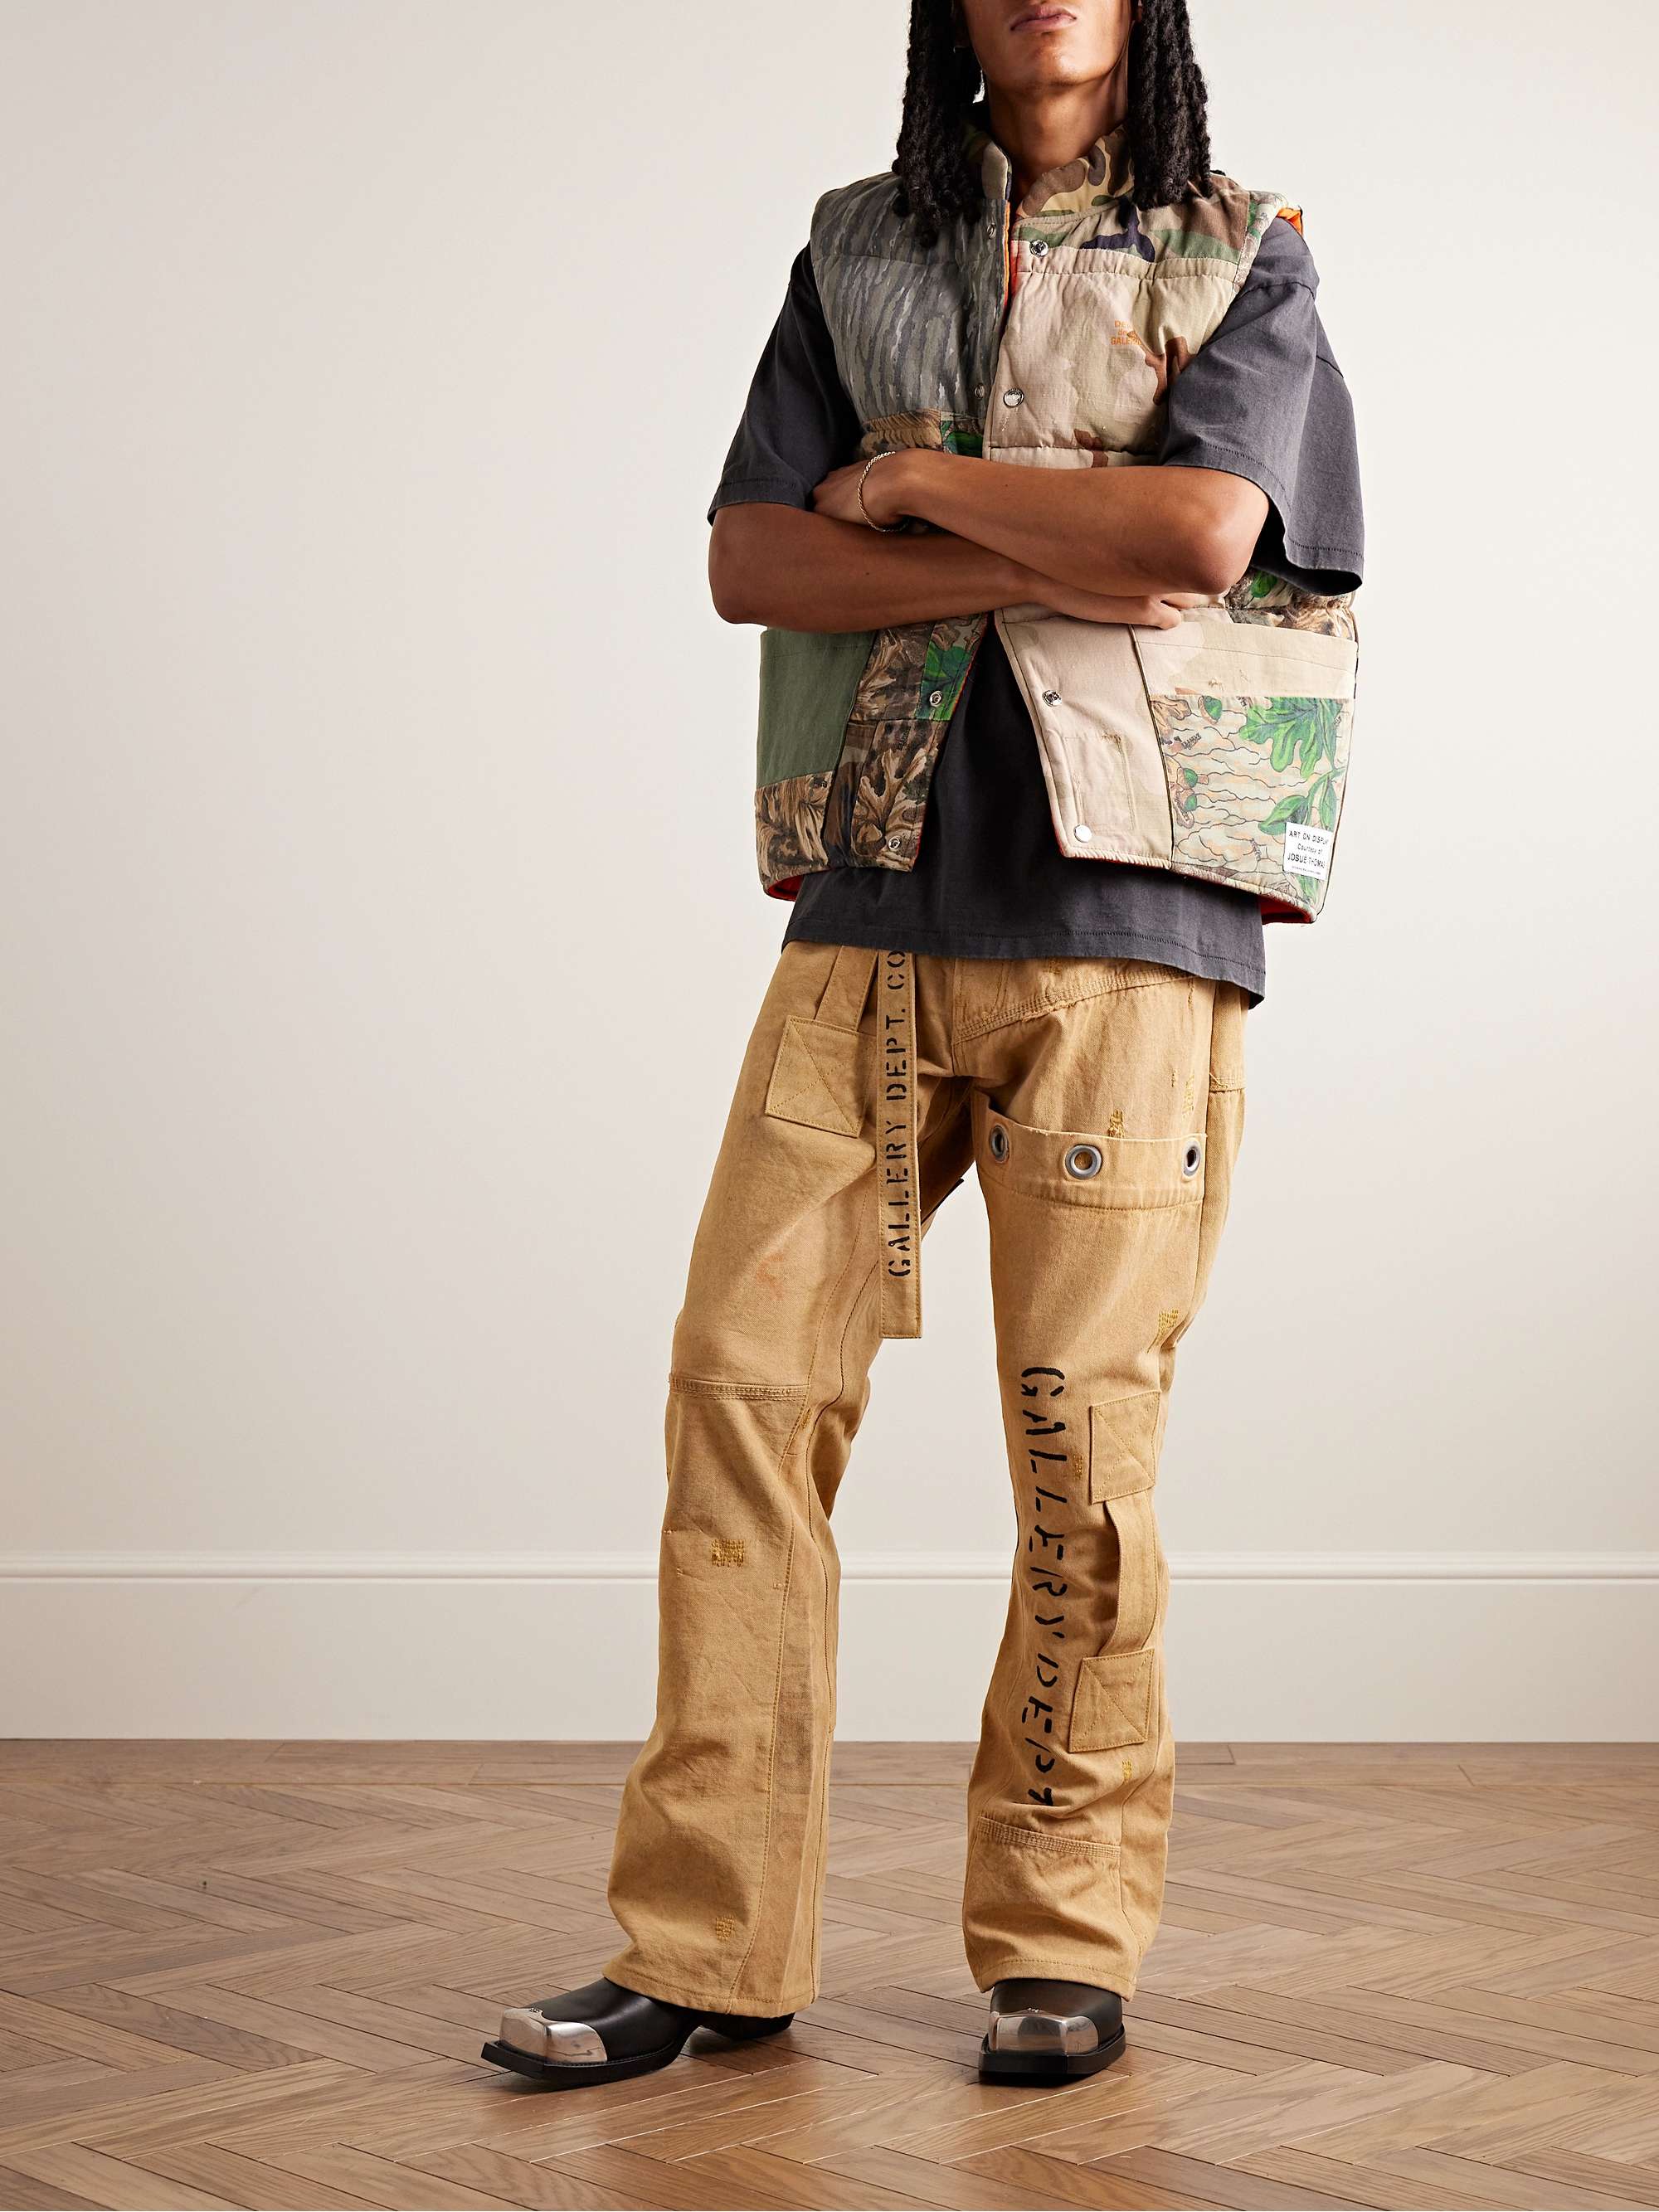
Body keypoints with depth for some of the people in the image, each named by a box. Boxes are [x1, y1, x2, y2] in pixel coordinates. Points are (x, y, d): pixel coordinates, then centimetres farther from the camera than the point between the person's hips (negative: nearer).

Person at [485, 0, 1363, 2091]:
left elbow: (1202, 530, -10)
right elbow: (749, 555, 5)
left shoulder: (1243, 260, 8)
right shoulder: (860, 249, 16)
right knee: (743, 1379, -4)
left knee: (1081, 1426, -2)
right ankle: (706, 1944, 5)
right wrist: (1040, 563, -6)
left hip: (1120, 913, -2)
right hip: (872, 906, 3)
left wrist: (925, 481, -1)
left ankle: (1063, 1944, 13)